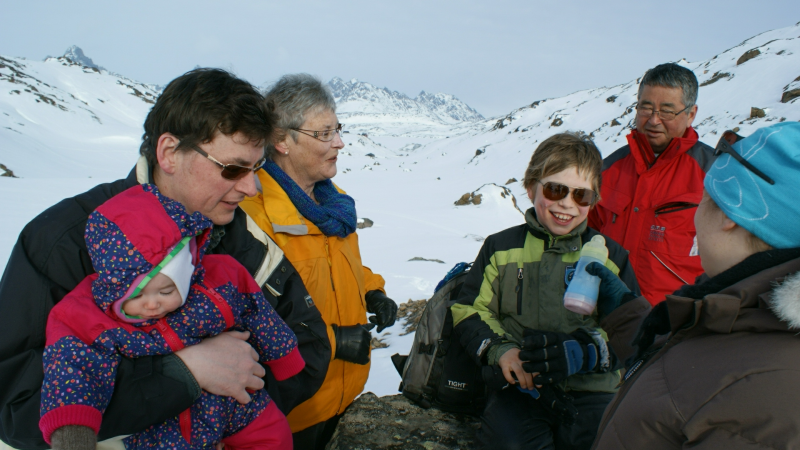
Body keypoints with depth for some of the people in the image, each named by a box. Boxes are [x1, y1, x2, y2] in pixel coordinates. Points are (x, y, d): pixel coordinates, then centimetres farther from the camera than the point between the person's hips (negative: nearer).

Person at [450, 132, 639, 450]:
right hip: (519, 386, 0)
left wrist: (583, 352, -13)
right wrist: (499, 349, -12)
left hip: (592, 390, 1)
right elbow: (469, 311, 8)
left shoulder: (610, 255, 9)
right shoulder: (501, 248, 9)